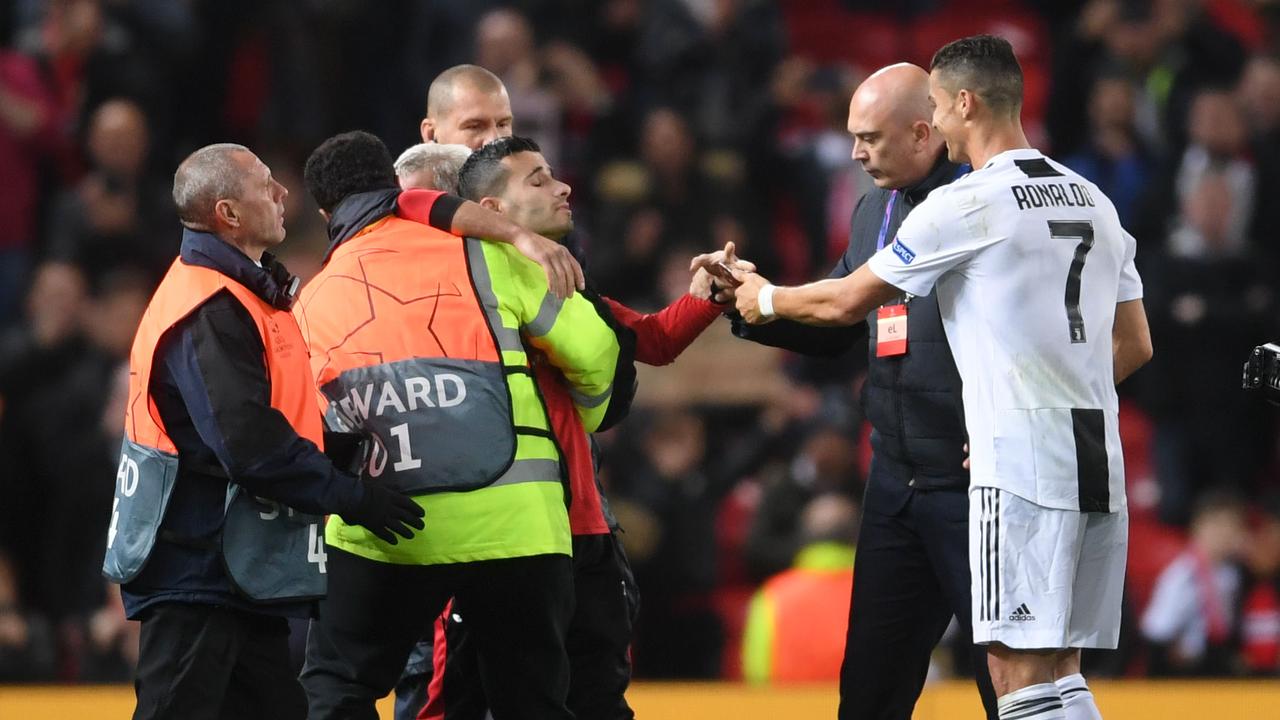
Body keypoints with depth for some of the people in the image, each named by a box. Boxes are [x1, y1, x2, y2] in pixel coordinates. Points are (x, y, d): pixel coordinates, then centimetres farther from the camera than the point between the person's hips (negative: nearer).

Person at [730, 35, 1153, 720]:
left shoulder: (965, 204, -7)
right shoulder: (1093, 202, 16)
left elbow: (847, 302, 3)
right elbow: (1135, 345, 20)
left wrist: (766, 299, 21)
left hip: (1020, 461, -8)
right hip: (1098, 458, 8)